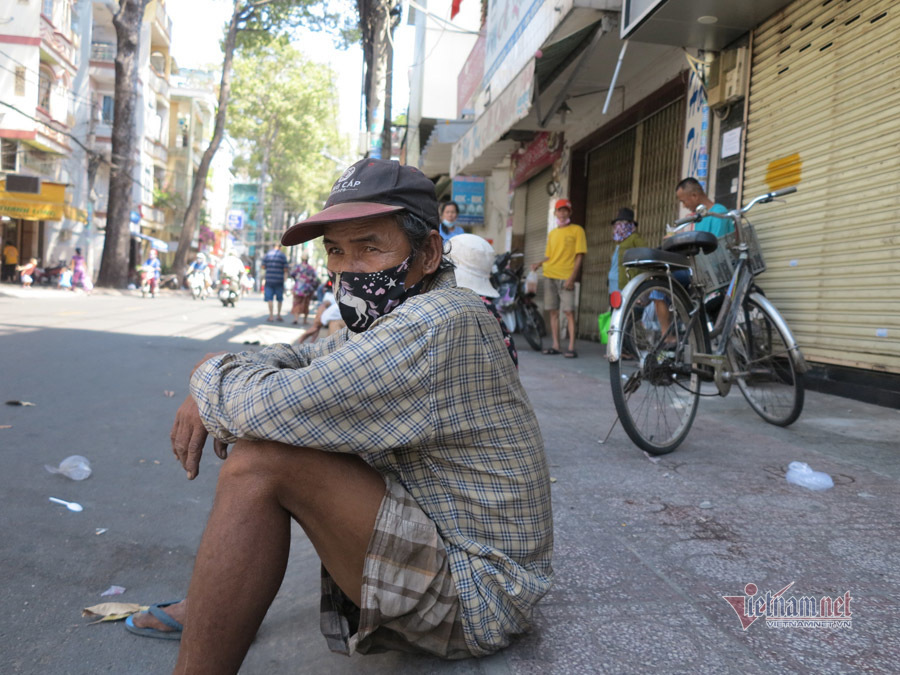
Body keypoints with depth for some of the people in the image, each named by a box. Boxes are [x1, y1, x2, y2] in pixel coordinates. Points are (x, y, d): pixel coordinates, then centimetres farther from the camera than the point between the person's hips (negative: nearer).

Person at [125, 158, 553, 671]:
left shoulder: (437, 322, -25)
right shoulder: (390, 319, 7)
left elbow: (269, 406, -28)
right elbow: (299, 359, 17)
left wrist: (211, 374, -6)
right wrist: (209, 396, -2)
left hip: (475, 598, -10)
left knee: (260, 461, -21)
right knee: (280, 431, 12)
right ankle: (207, 607, 22)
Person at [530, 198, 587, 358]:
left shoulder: (577, 230, 2)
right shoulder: (552, 233, 19)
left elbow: (580, 255, -4)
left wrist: (572, 277, -13)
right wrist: (539, 264, 1)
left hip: (566, 277, -6)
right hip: (550, 276, 6)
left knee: (569, 311, -10)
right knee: (553, 311, 6)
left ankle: (571, 347, -10)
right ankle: (555, 346, 12)